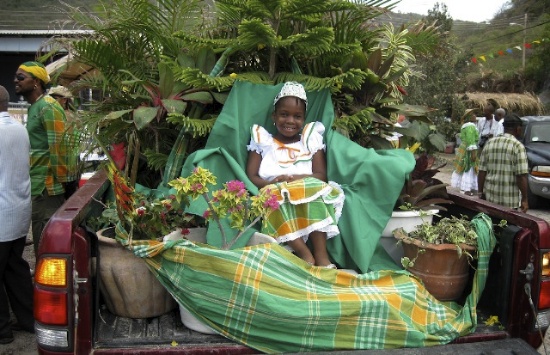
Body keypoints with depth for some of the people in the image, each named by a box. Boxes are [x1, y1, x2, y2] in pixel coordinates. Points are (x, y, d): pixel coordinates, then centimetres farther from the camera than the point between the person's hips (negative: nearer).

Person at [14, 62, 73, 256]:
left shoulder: (48, 107, -13)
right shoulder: (34, 107, 17)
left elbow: (58, 148, -19)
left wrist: (61, 181, -18)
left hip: (46, 187, -9)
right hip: (37, 185, 9)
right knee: (42, 239, 15)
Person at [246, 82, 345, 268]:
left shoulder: (311, 140, 16)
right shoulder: (263, 141, 16)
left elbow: (321, 176, 4)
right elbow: (251, 176, 5)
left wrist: (295, 178, -15)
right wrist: (271, 185, -17)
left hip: (309, 200, 1)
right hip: (274, 201, 0)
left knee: (315, 188, -31)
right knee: (277, 194, -33)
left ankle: (321, 255, -35)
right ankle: (305, 254, -39)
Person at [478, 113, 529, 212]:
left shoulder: (489, 143, 7)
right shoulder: (518, 146, -8)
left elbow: (482, 172, 7)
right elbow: (521, 176, -12)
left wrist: (481, 193, 14)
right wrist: (524, 199, -5)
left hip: (489, 197, 5)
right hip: (509, 200, -5)